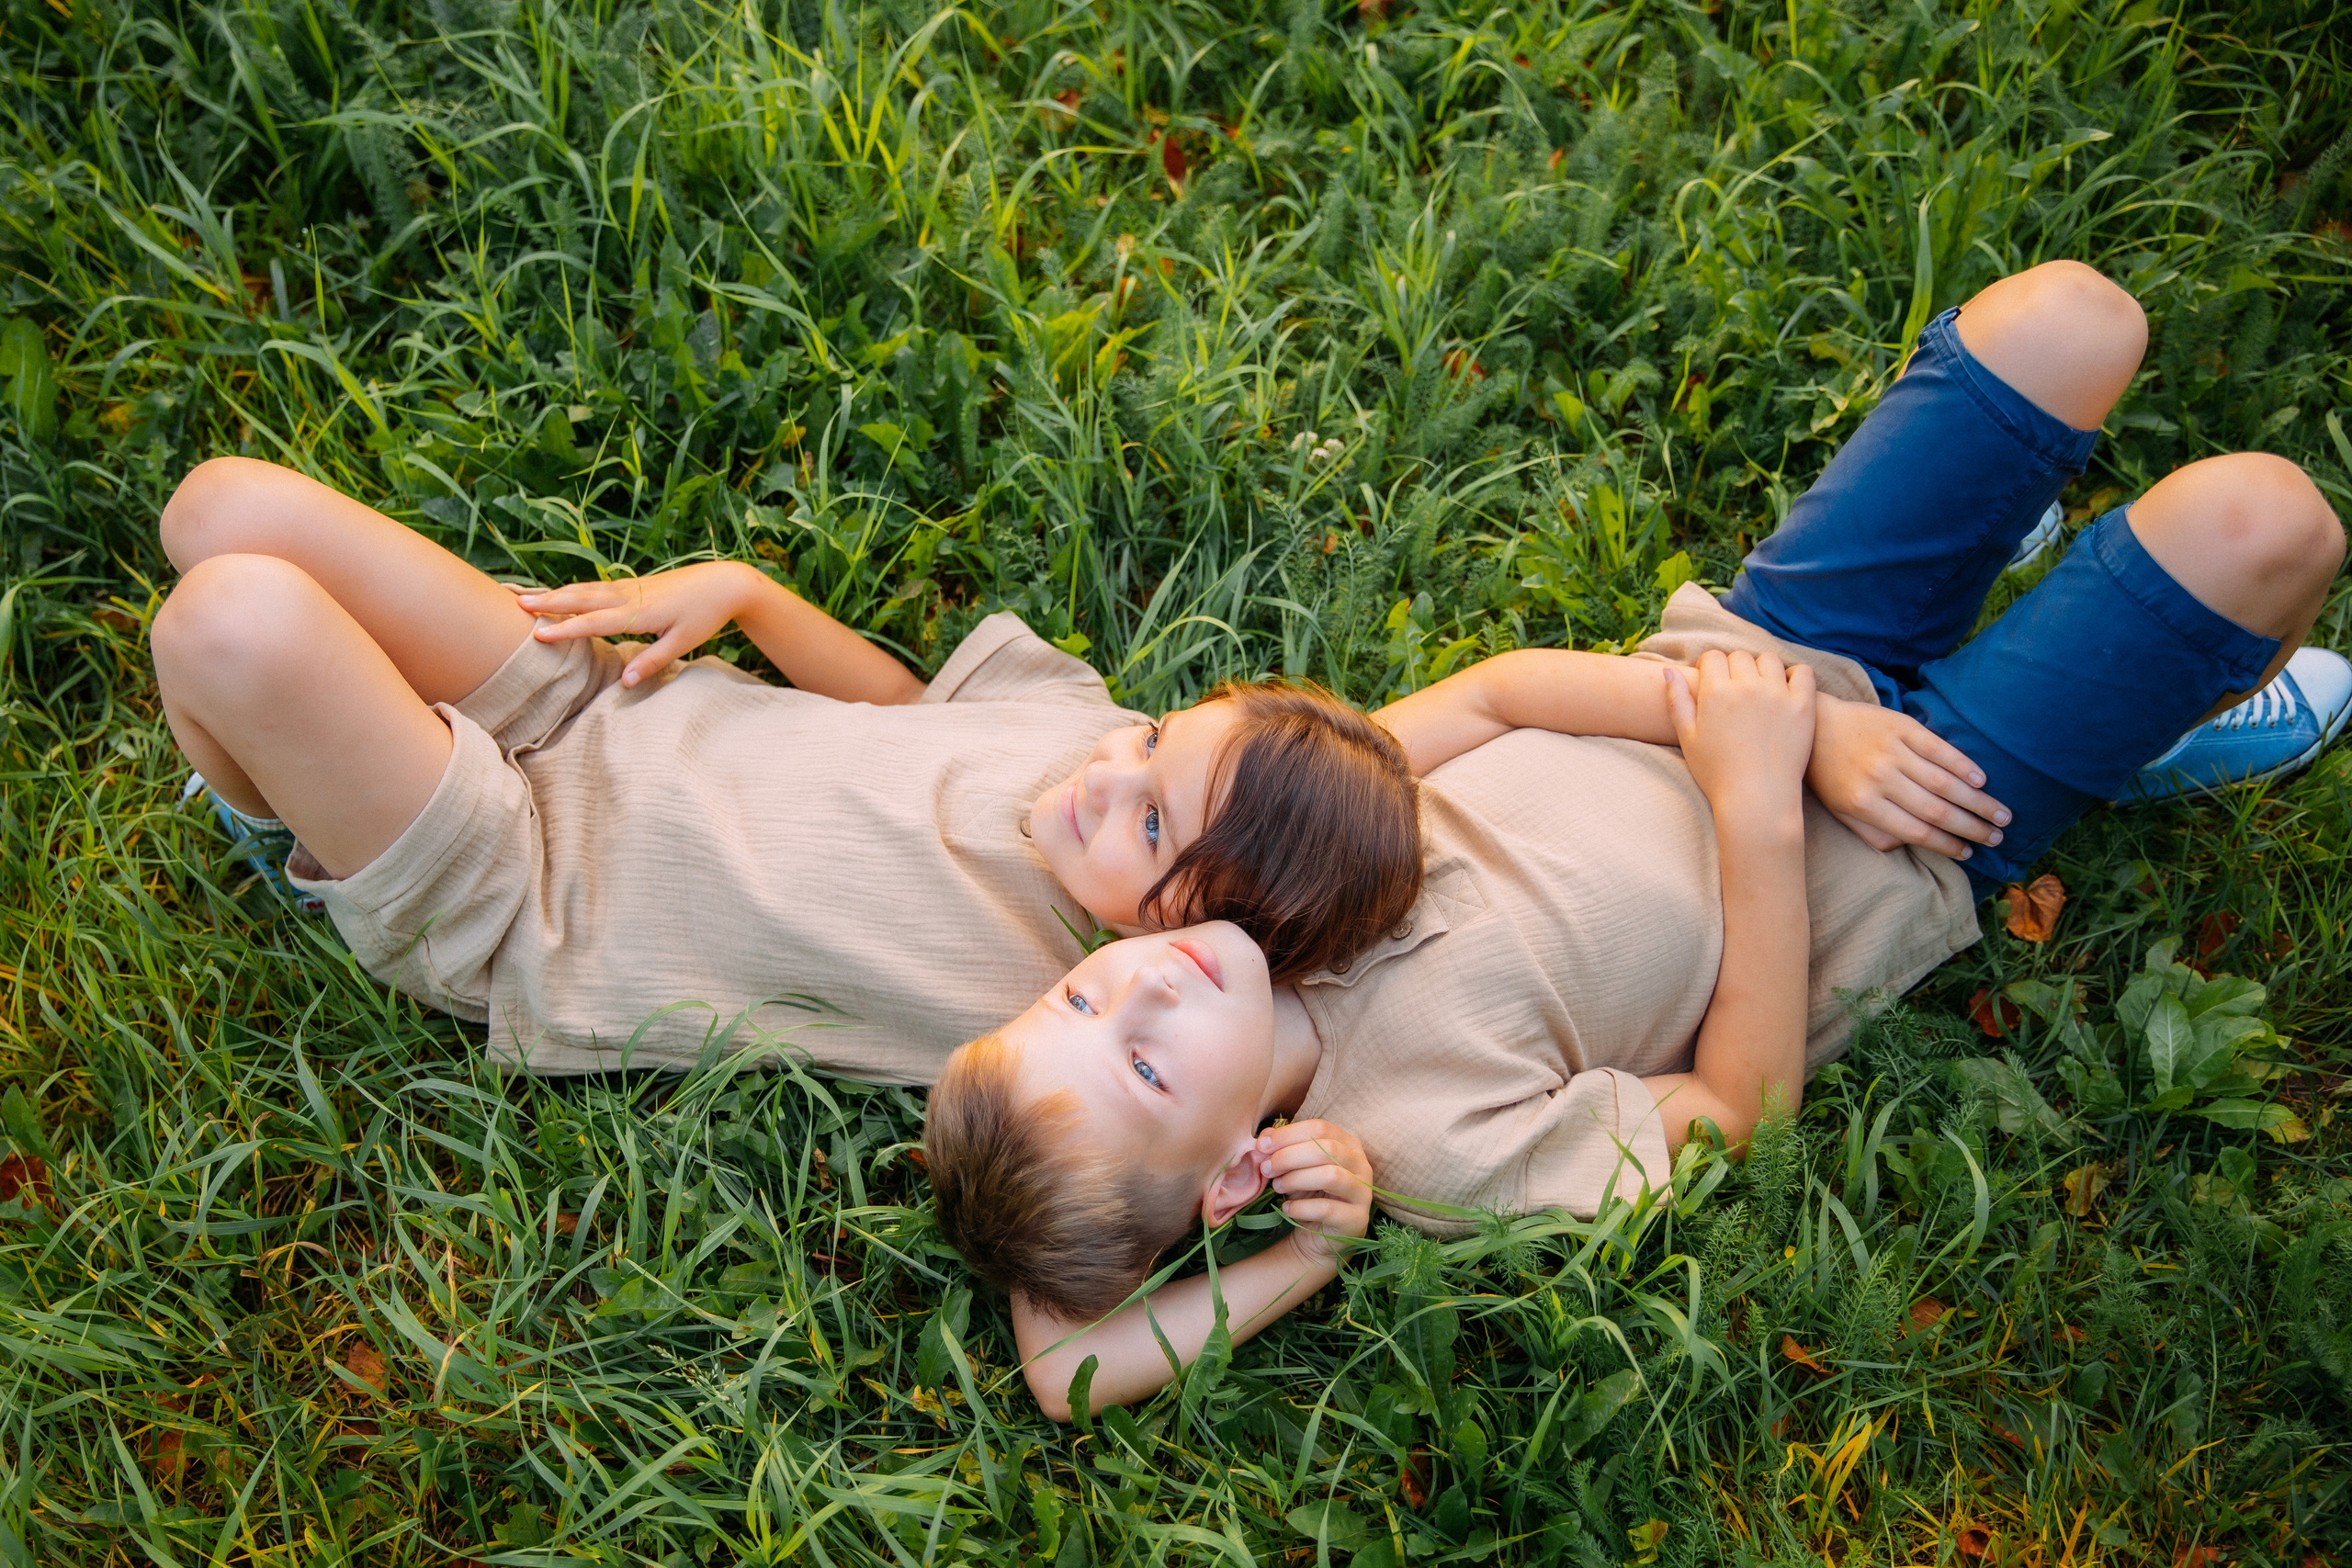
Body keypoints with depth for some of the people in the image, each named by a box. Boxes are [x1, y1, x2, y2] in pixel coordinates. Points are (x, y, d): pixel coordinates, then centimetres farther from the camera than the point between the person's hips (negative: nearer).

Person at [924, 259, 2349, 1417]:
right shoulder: (1435, 1147, -32)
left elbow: (1497, 692, -15)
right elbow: (1739, 1101, -20)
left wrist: (1814, 725, -22)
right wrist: (1761, 811, -27)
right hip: (1901, 863, -5)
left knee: (2071, 319, 0)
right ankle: (2169, 740, 21)